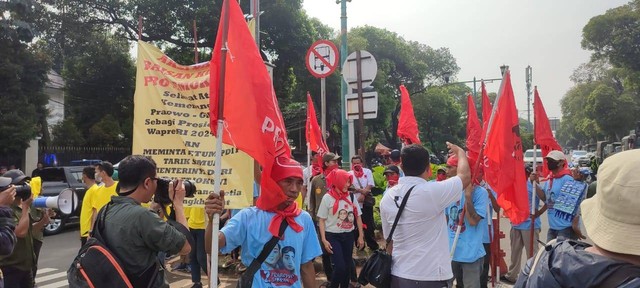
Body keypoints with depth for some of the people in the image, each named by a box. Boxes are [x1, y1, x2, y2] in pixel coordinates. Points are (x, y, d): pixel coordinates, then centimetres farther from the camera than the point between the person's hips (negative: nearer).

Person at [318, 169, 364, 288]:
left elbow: (358, 216, 10)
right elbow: (321, 220, -6)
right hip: (333, 236, -4)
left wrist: (361, 236, 8)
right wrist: (324, 239, -13)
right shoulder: (327, 197, -8)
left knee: (348, 266, 10)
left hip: (348, 236, 4)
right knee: (340, 266, -11)